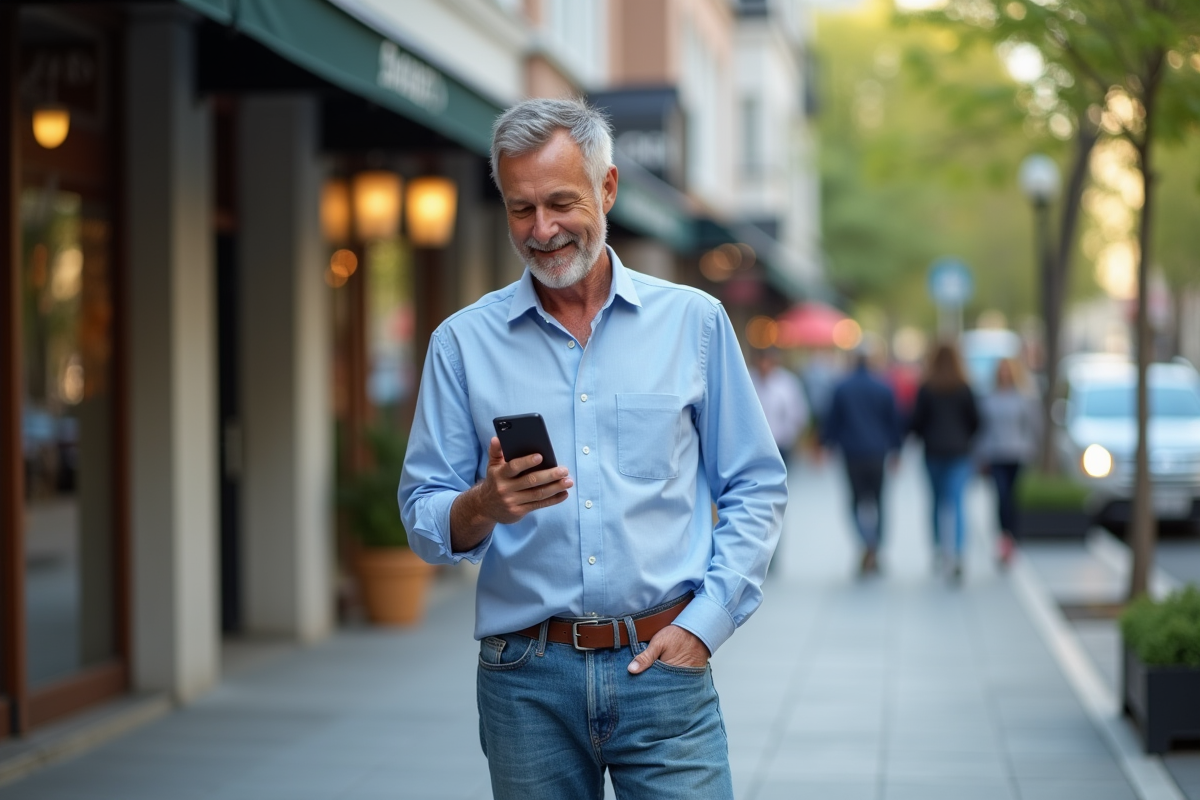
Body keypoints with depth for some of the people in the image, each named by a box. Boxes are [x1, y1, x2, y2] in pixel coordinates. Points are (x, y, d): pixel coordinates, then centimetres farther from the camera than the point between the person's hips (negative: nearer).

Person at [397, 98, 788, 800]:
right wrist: (484, 506, -18)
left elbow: (756, 489, 7)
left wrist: (703, 623, -4)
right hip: (527, 679, 1)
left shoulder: (694, 321, 6)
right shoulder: (464, 341, 6)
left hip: (662, 667, 0)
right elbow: (424, 519, 4)